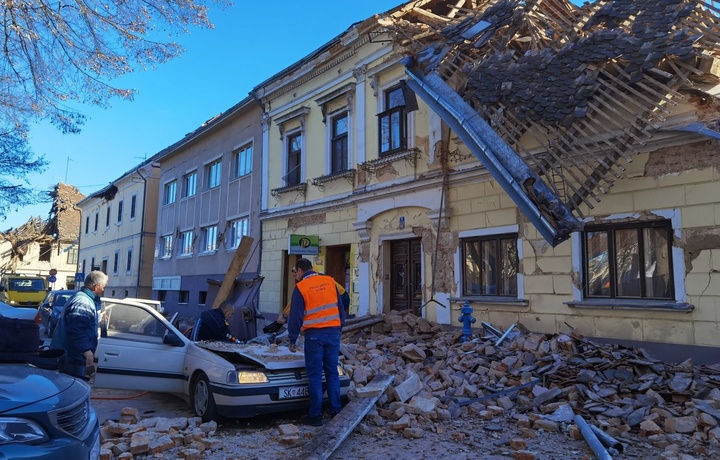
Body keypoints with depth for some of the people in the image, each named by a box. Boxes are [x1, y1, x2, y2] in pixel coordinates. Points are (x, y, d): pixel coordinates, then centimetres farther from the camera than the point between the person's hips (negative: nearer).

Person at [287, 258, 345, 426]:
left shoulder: (300, 287, -6)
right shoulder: (330, 282, 7)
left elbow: (295, 316, -6)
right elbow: (340, 308, 11)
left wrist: (292, 340, 3)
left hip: (314, 335, -4)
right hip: (333, 332, 4)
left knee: (315, 376, 4)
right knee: (332, 372, 12)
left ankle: (315, 415, 7)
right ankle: (336, 411, 15)